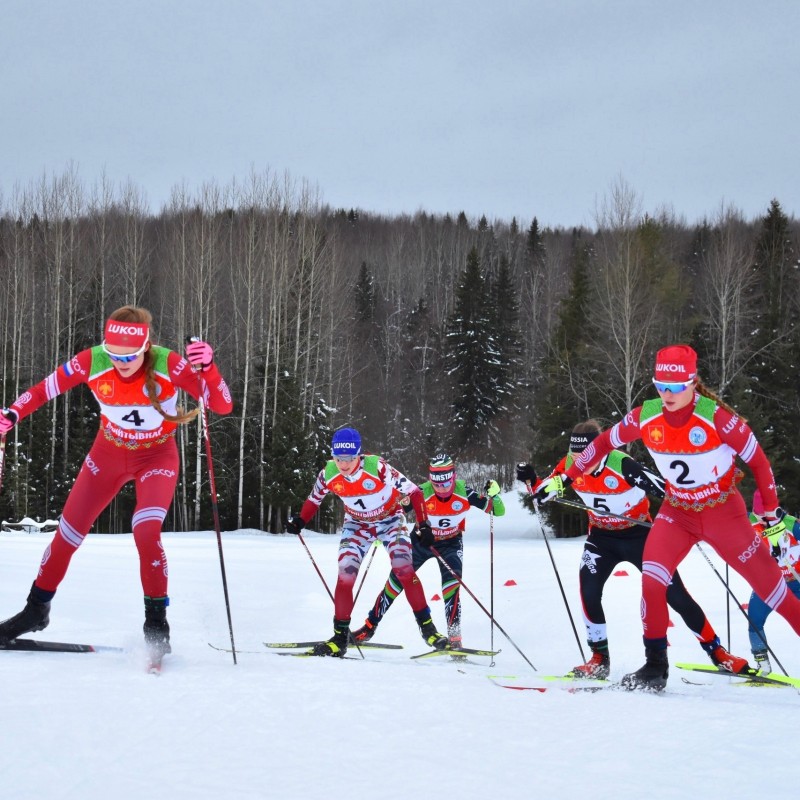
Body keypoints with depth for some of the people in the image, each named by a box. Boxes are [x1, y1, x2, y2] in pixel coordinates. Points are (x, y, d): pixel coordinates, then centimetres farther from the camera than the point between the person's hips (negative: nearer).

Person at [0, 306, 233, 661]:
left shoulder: (168, 366, -30)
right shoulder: (92, 362, -24)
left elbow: (223, 406, -33)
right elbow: (47, 388, -9)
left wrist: (207, 367, -50)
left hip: (157, 457, -3)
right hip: (109, 452, 3)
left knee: (146, 531, -26)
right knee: (68, 532, 8)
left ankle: (156, 623, -7)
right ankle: (36, 610, 30)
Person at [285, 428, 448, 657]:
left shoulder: (376, 467, -31)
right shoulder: (328, 474, -19)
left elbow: (412, 491, -24)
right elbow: (314, 499, 3)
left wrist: (423, 523, -29)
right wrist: (300, 521, -10)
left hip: (389, 519, -3)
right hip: (357, 524, 3)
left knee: (404, 570, -19)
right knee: (345, 575, -11)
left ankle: (427, 626, -7)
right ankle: (340, 636, 2)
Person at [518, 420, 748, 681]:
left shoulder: (622, 465, -30)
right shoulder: (570, 466, -14)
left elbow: (663, 489, -29)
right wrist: (531, 480, -19)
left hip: (639, 534, -4)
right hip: (602, 537, 4)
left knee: (676, 595, -4)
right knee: (588, 591, -18)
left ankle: (716, 651, 11)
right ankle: (599, 658, -3)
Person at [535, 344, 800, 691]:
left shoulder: (715, 416, -24)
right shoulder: (646, 417, -13)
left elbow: (757, 459, -12)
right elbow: (604, 443, 4)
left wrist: (771, 510, -4)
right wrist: (564, 478, 6)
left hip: (724, 512, -3)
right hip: (677, 511, 3)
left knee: (769, 583, -2)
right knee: (652, 578, -16)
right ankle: (656, 664, -3)